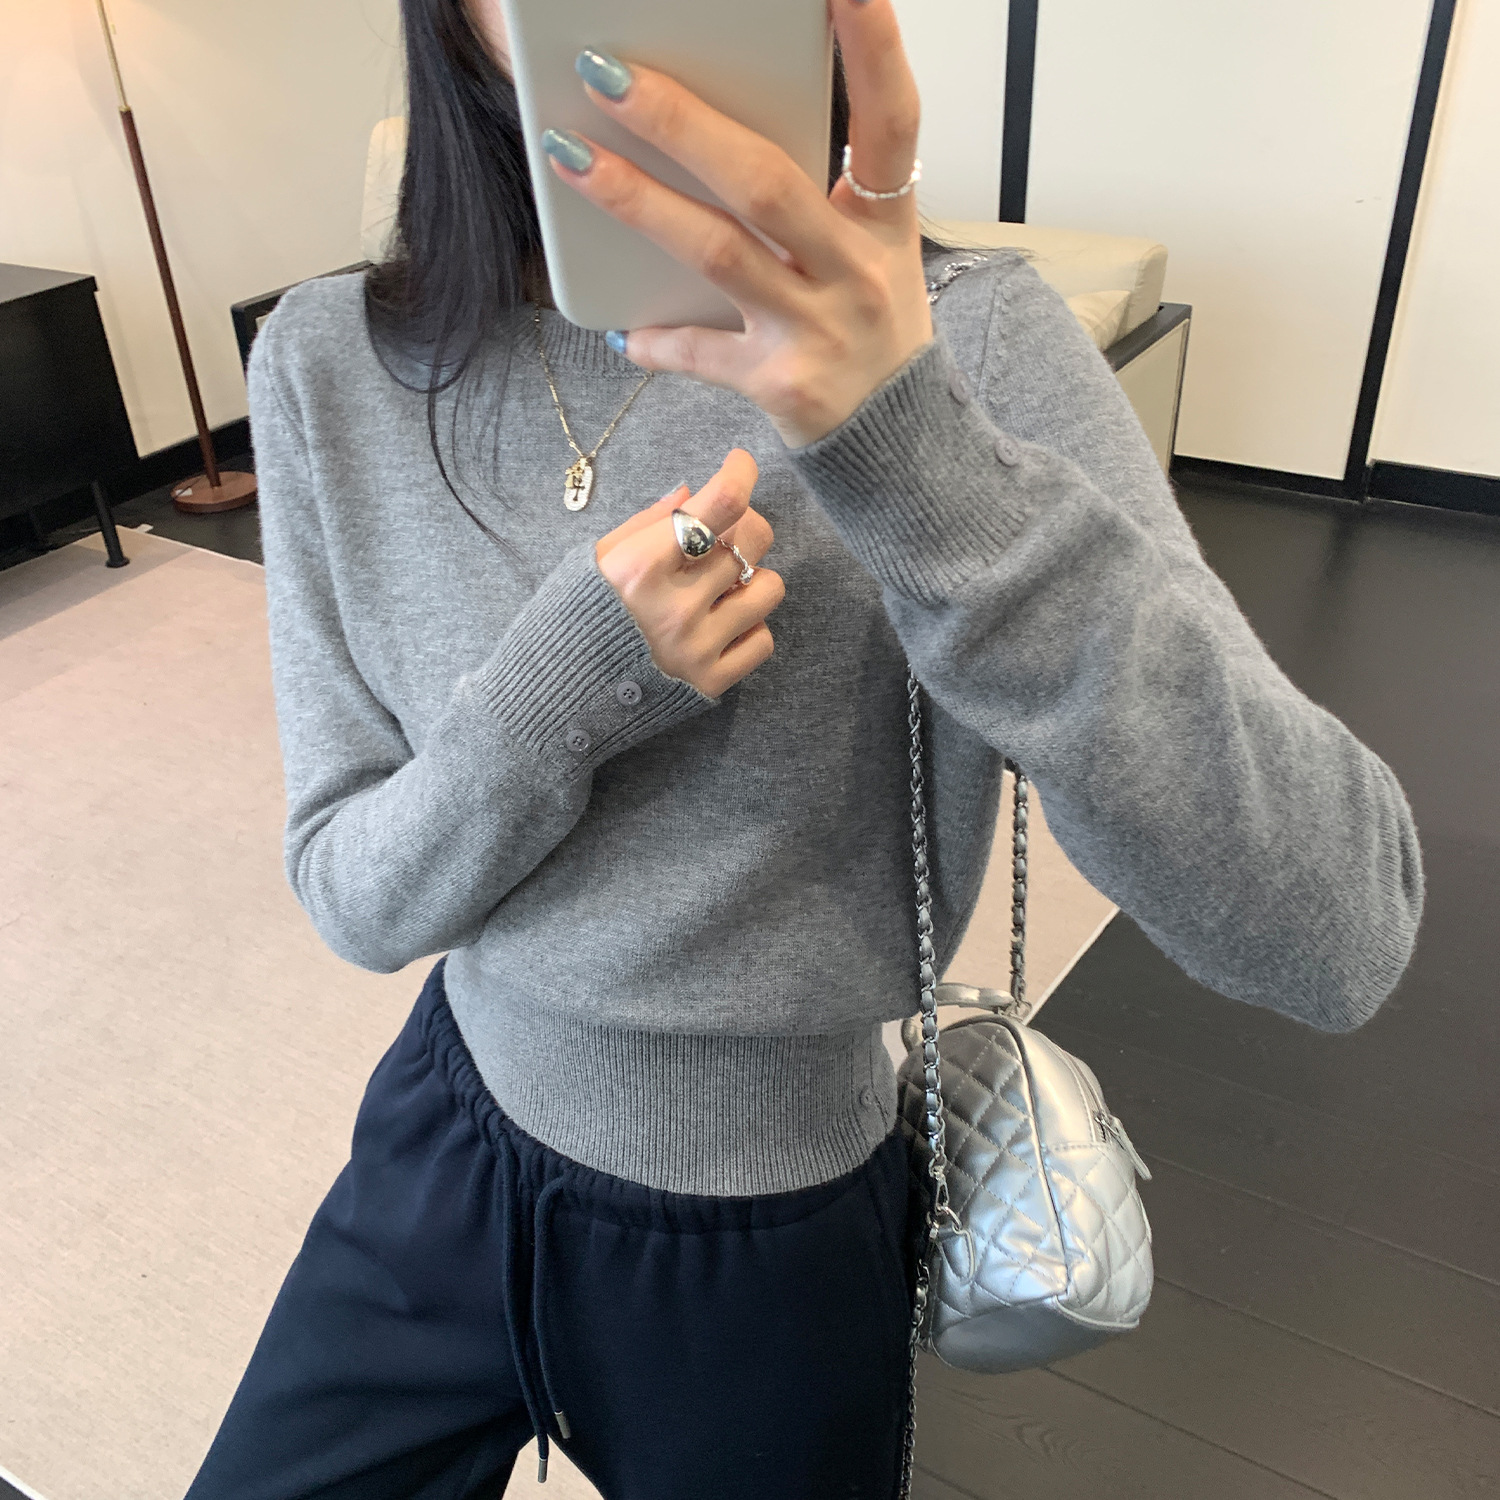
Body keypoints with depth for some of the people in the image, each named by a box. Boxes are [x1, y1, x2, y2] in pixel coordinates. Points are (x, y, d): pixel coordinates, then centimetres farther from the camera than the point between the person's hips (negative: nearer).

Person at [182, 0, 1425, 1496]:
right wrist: (572, 679, -28)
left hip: (768, 1253, -2)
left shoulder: (963, 342, -20)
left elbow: (1337, 931, -28)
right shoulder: (331, 364, -11)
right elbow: (357, 895, -7)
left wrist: (909, 450, -40)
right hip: (448, 1146, 3)